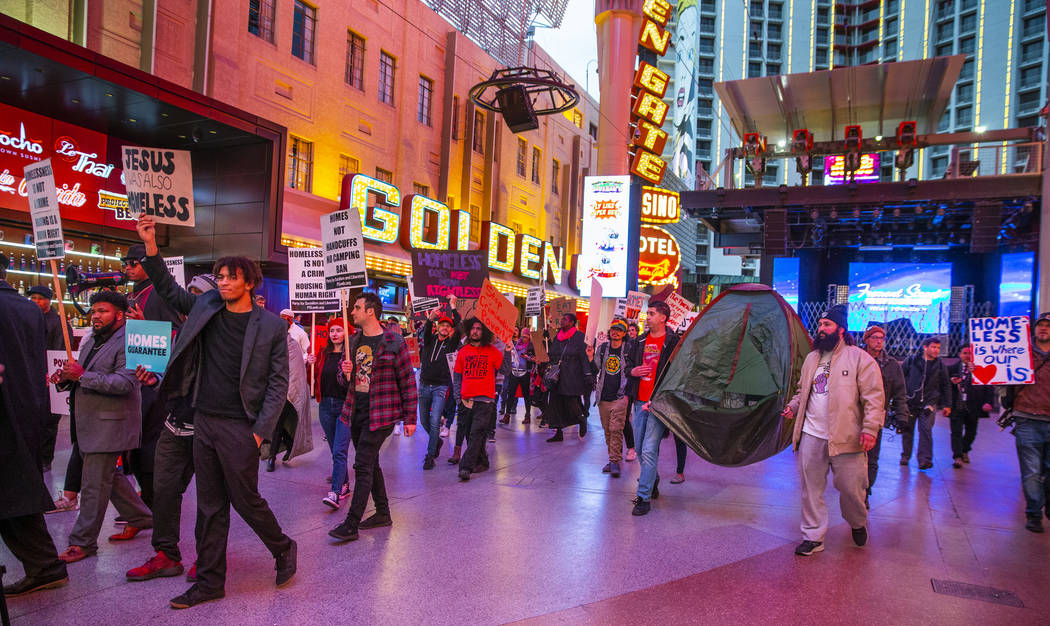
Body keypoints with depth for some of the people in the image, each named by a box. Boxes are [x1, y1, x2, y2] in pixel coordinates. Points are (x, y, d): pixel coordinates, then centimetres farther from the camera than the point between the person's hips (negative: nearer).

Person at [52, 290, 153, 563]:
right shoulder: (91, 341, 17)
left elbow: (125, 383, -25)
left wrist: (83, 375, -26)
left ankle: (82, 541, 6)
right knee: (110, 475, 18)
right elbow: (82, 379, 22)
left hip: (110, 423, -10)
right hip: (89, 422, 10)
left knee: (94, 484, -3)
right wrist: (66, 378, -1)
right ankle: (139, 517, 31)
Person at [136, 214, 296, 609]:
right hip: (204, 421, 5)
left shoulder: (271, 325, -7)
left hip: (239, 427, -5)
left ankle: (283, 549, 28)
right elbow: (168, 289, 21)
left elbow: (278, 383, -7)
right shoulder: (205, 309, 8)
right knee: (210, 506, 12)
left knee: (245, 500, 3)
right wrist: (151, 246, 9)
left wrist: (261, 430, -12)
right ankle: (210, 582, 23)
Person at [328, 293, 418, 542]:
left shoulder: (393, 341, -10)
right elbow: (347, 379, 20)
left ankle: (351, 525, -3)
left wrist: (410, 417, -8)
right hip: (356, 411, 8)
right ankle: (383, 513, 30)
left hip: (379, 414, -7)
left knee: (363, 466, -9)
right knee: (370, 464, 16)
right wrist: (346, 371, -6)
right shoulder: (355, 341, 10)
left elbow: (408, 380, -7)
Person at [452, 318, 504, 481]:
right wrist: (459, 396, 9)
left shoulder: (493, 352, 2)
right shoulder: (463, 351, 12)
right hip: (466, 400, 4)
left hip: (485, 400, -4)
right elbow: (457, 376, 18)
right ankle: (482, 462, 26)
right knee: (469, 434, 10)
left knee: (476, 433, -12)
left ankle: (466, 467, -14)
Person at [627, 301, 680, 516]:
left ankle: (644, 497, -3)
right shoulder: (640, 342, 14)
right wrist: (633, 372, -1)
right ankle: (652, 482, 36)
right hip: (640, 402, 7)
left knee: (649, 451, -9)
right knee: (640, 449, 14)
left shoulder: (674, 343, -6)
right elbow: (629, 367, 23)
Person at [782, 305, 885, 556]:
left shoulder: (860, 358, -4)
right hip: (811, 435, 5)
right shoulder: (811, 358, 15)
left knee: (851, 488, 5)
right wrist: (793, 406, 8)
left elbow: (874, 397, -8)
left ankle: (858, 524, 37)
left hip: (846, 438, -5)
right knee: (811, 488, 6)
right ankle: (813, 537, 18)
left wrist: (870, 429, -16)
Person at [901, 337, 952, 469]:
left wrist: (947, 404, 11)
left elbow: (946, 386, 14)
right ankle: (905, 456, 23)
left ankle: (925, 459, -9)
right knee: (907, 430, 9)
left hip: (928, 403, 0)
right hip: (909, 402, 0)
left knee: (926, 430, -10)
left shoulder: (940, 365, 6)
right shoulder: (910, 361, 0)